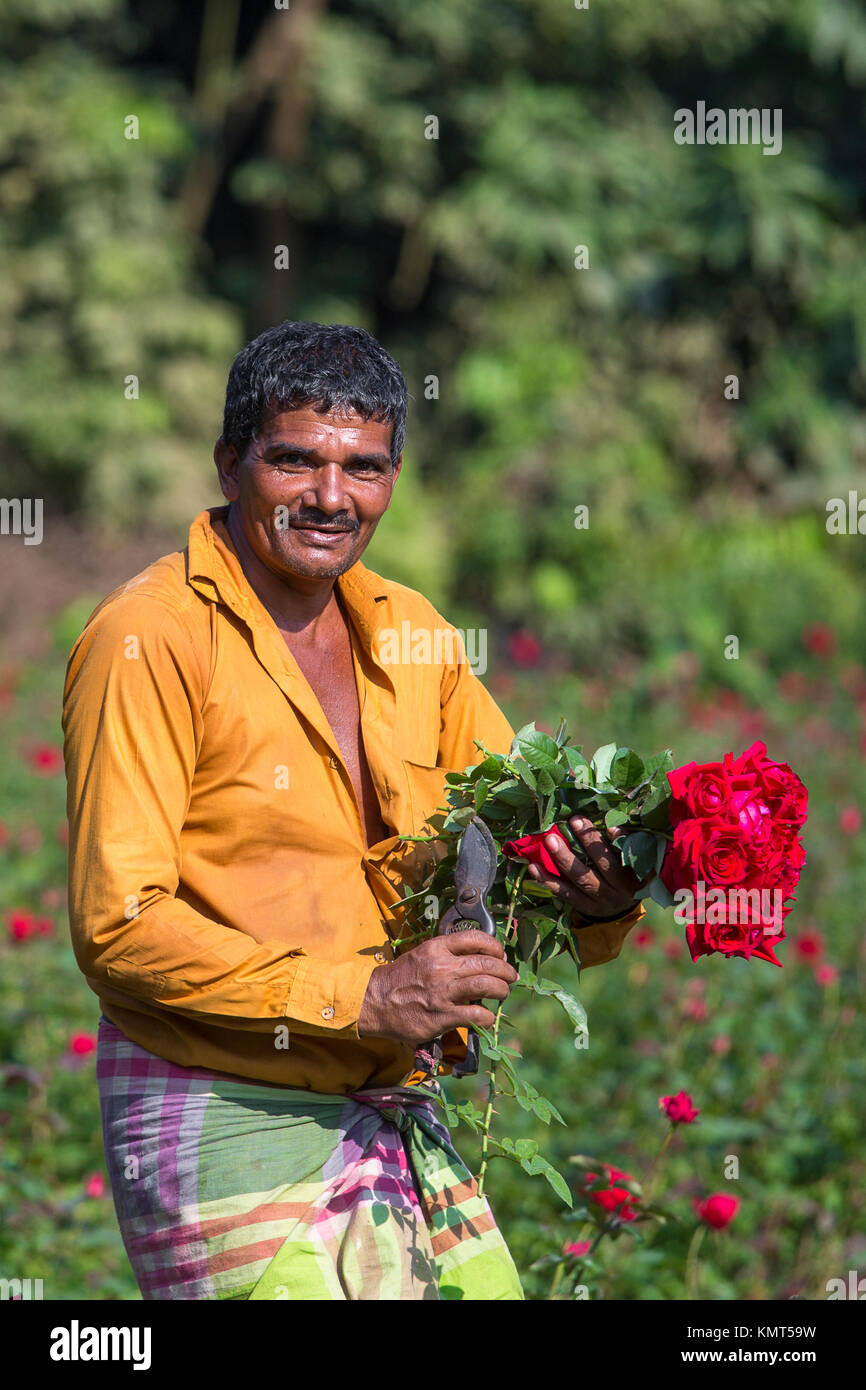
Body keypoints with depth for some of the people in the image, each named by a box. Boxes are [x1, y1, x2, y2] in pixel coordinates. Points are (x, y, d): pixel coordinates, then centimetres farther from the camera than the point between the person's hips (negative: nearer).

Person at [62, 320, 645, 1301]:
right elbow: (118, 927, -17)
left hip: (393, 1113, 6)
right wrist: (359, 996, -22)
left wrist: (598, 897, -9)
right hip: (222, 1119, -6)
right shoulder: (149, 640, -11)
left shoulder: (409, 633, 10)